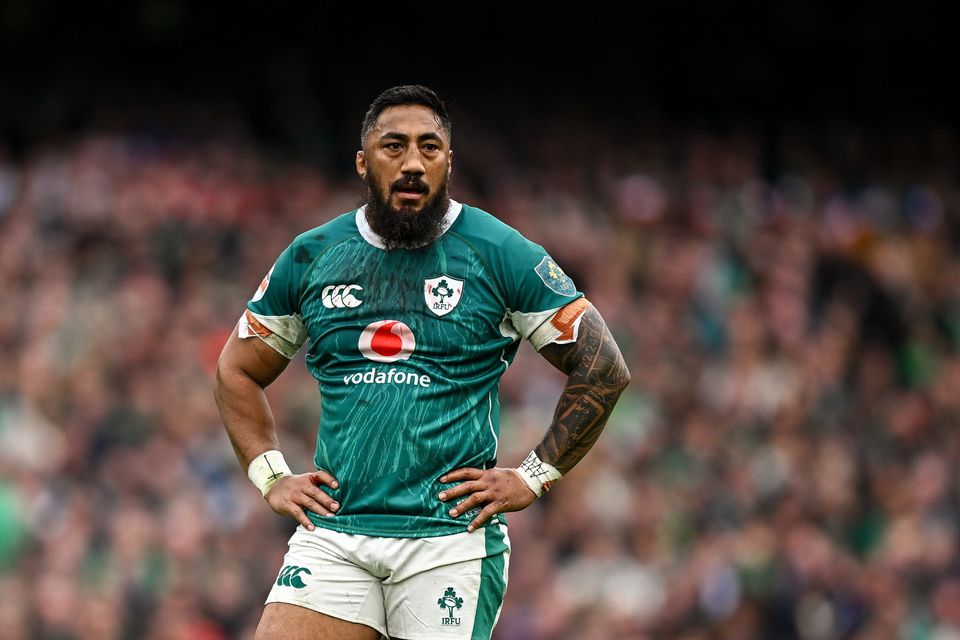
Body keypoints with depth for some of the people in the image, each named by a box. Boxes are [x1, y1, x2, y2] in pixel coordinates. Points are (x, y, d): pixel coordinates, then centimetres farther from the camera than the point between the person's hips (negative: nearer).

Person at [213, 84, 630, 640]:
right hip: (334, 528, 3)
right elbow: (238, 372, 23)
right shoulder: (310, 258, 10)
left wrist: (534, 478, 0)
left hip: (452, 537, -2)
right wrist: (272, 477, 11)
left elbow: (604, 371, 4)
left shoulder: (500, 255, 1)